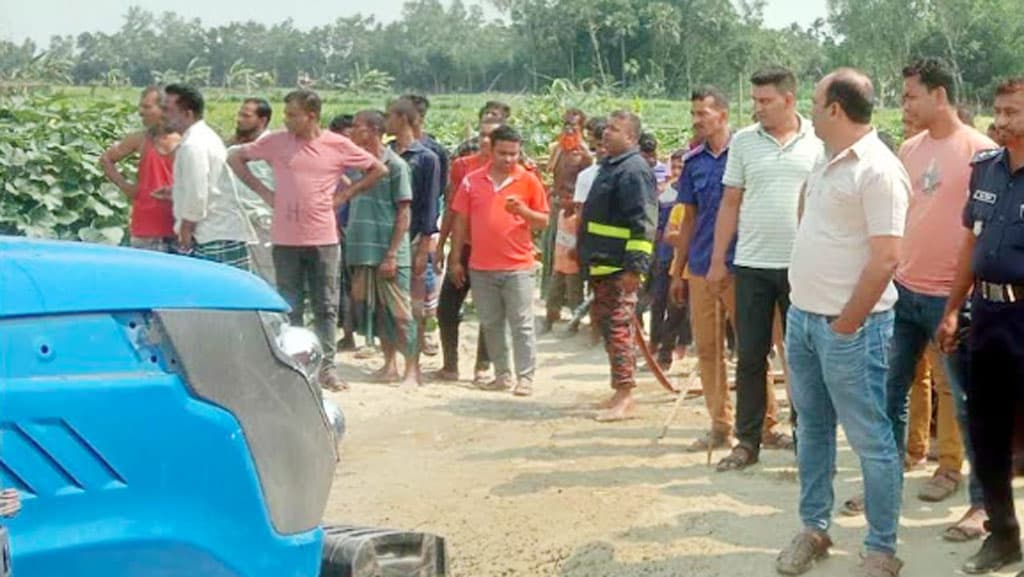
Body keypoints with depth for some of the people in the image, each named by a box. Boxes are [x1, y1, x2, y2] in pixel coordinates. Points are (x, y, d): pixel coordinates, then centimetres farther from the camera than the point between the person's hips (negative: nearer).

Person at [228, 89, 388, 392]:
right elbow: (236, 158, 12)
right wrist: (263, 191, 3)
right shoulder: (275, 142, 1)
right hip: (285, 240, 1)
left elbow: (379, 169, 7)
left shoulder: (338, 145, -2)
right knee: (290, 307, 7)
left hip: (323, 239, 0)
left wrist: (345, 195, 1)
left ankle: (327, 367, 13)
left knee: (326, 306, 5)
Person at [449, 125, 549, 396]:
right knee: (490, 325, 11)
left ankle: (525, 377, 2)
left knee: (522, 325, -2)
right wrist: (455, 259, 8)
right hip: (481, 267, 3)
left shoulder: (529, 181, 0)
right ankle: (502, 374, 21)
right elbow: (461, 221, 9)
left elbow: (543, 222, 3)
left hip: (518, 266, -3)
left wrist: (523, 211, -17)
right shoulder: (472, 181, 5)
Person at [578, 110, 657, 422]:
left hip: (620, 268, -11)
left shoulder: (634, 170, -15)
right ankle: (620, 392, 23)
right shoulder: (609, 166, 18)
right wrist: (585, 254, 28)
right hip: (602, 264, 11)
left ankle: (624, 396, -1)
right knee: (604, 322, 15)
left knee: (618, 328, -7)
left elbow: (644, 223, -21)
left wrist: (635, 266, -25)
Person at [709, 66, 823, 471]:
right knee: (750, 356, 6)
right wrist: (718, 260, 4)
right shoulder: (743, 141, 4)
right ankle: (747, 441, 15)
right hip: (752, 264, 1)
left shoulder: (819, 142, 0)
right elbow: (730, 203, 7)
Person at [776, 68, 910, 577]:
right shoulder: (826, 163, 11)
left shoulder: (878, 169, -16)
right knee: (812, 428, 17)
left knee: (870, 439, 2)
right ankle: (814, 529, 29)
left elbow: (886, 257, -21)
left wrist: (846, 325, -17)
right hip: (802, 316, 9)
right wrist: (804, 308, 15)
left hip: (848, 326, -9)